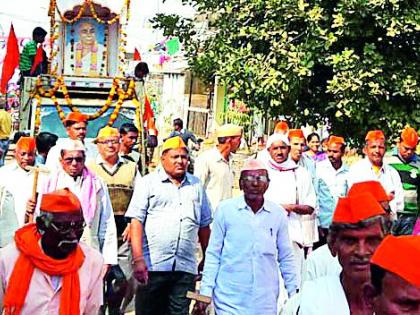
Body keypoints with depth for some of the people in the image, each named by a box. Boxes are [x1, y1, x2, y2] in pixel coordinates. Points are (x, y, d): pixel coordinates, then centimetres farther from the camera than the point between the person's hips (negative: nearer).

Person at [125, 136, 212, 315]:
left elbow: (204, 225, 20)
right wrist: (138, 259, -14)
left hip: (185, 267, 3)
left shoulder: (196, 186, 15)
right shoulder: (148, 182, 3)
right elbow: (136, 221, -5)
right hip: (152, 266, -3)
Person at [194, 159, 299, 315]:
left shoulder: (279, 214, 2)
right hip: (229, 300, -2)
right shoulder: (225, 209, -4)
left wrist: (295, 294, 7)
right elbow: (213, 254, 0)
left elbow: (286, 259, 9)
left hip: (266, 302, 2)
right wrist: (205, 292, -3)